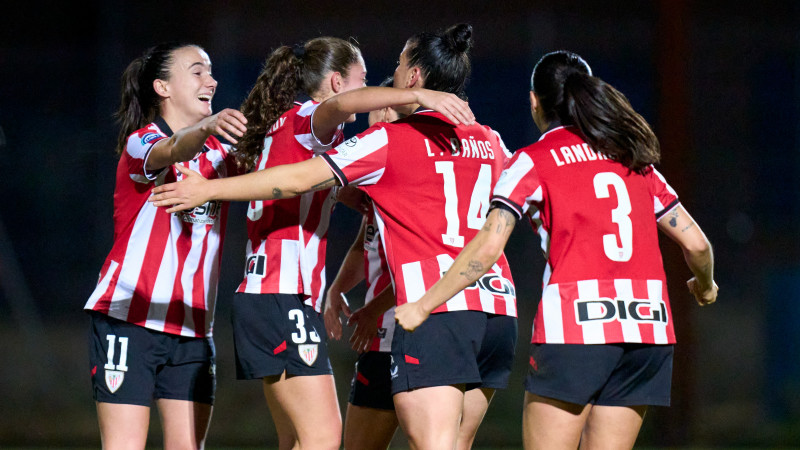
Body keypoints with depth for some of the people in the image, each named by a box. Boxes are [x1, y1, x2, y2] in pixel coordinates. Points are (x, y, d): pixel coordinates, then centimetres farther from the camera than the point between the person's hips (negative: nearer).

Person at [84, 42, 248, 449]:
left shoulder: (220, 154, 14)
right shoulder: (140, 143, -8)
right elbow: (171, 150, -31)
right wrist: (207, 127, -53)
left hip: (193, 329, 6)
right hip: (129, 320, -6)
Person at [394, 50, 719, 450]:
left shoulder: (533, 161, 4)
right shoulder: (633, 160, 19)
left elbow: (488, 247, -7)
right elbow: (695, 242, 18)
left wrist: (422, 306, -1)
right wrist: (705, 286, 39)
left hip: (574, 325, -5)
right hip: (648, 331, 5)